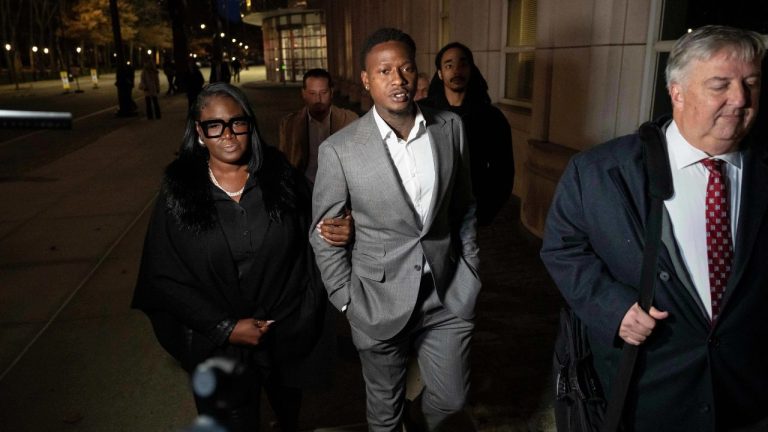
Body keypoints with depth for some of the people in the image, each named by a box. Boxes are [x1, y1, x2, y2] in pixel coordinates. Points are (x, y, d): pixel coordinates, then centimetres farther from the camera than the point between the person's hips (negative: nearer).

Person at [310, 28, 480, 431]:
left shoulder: (451, 127, -4)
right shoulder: (339, 150, -14)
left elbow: (464, 208, 7)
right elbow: (325, 236, -4)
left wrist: (470, 272, 9)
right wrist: (347, 300, -2)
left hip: (449, 295, 3)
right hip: (381, 300, -2)